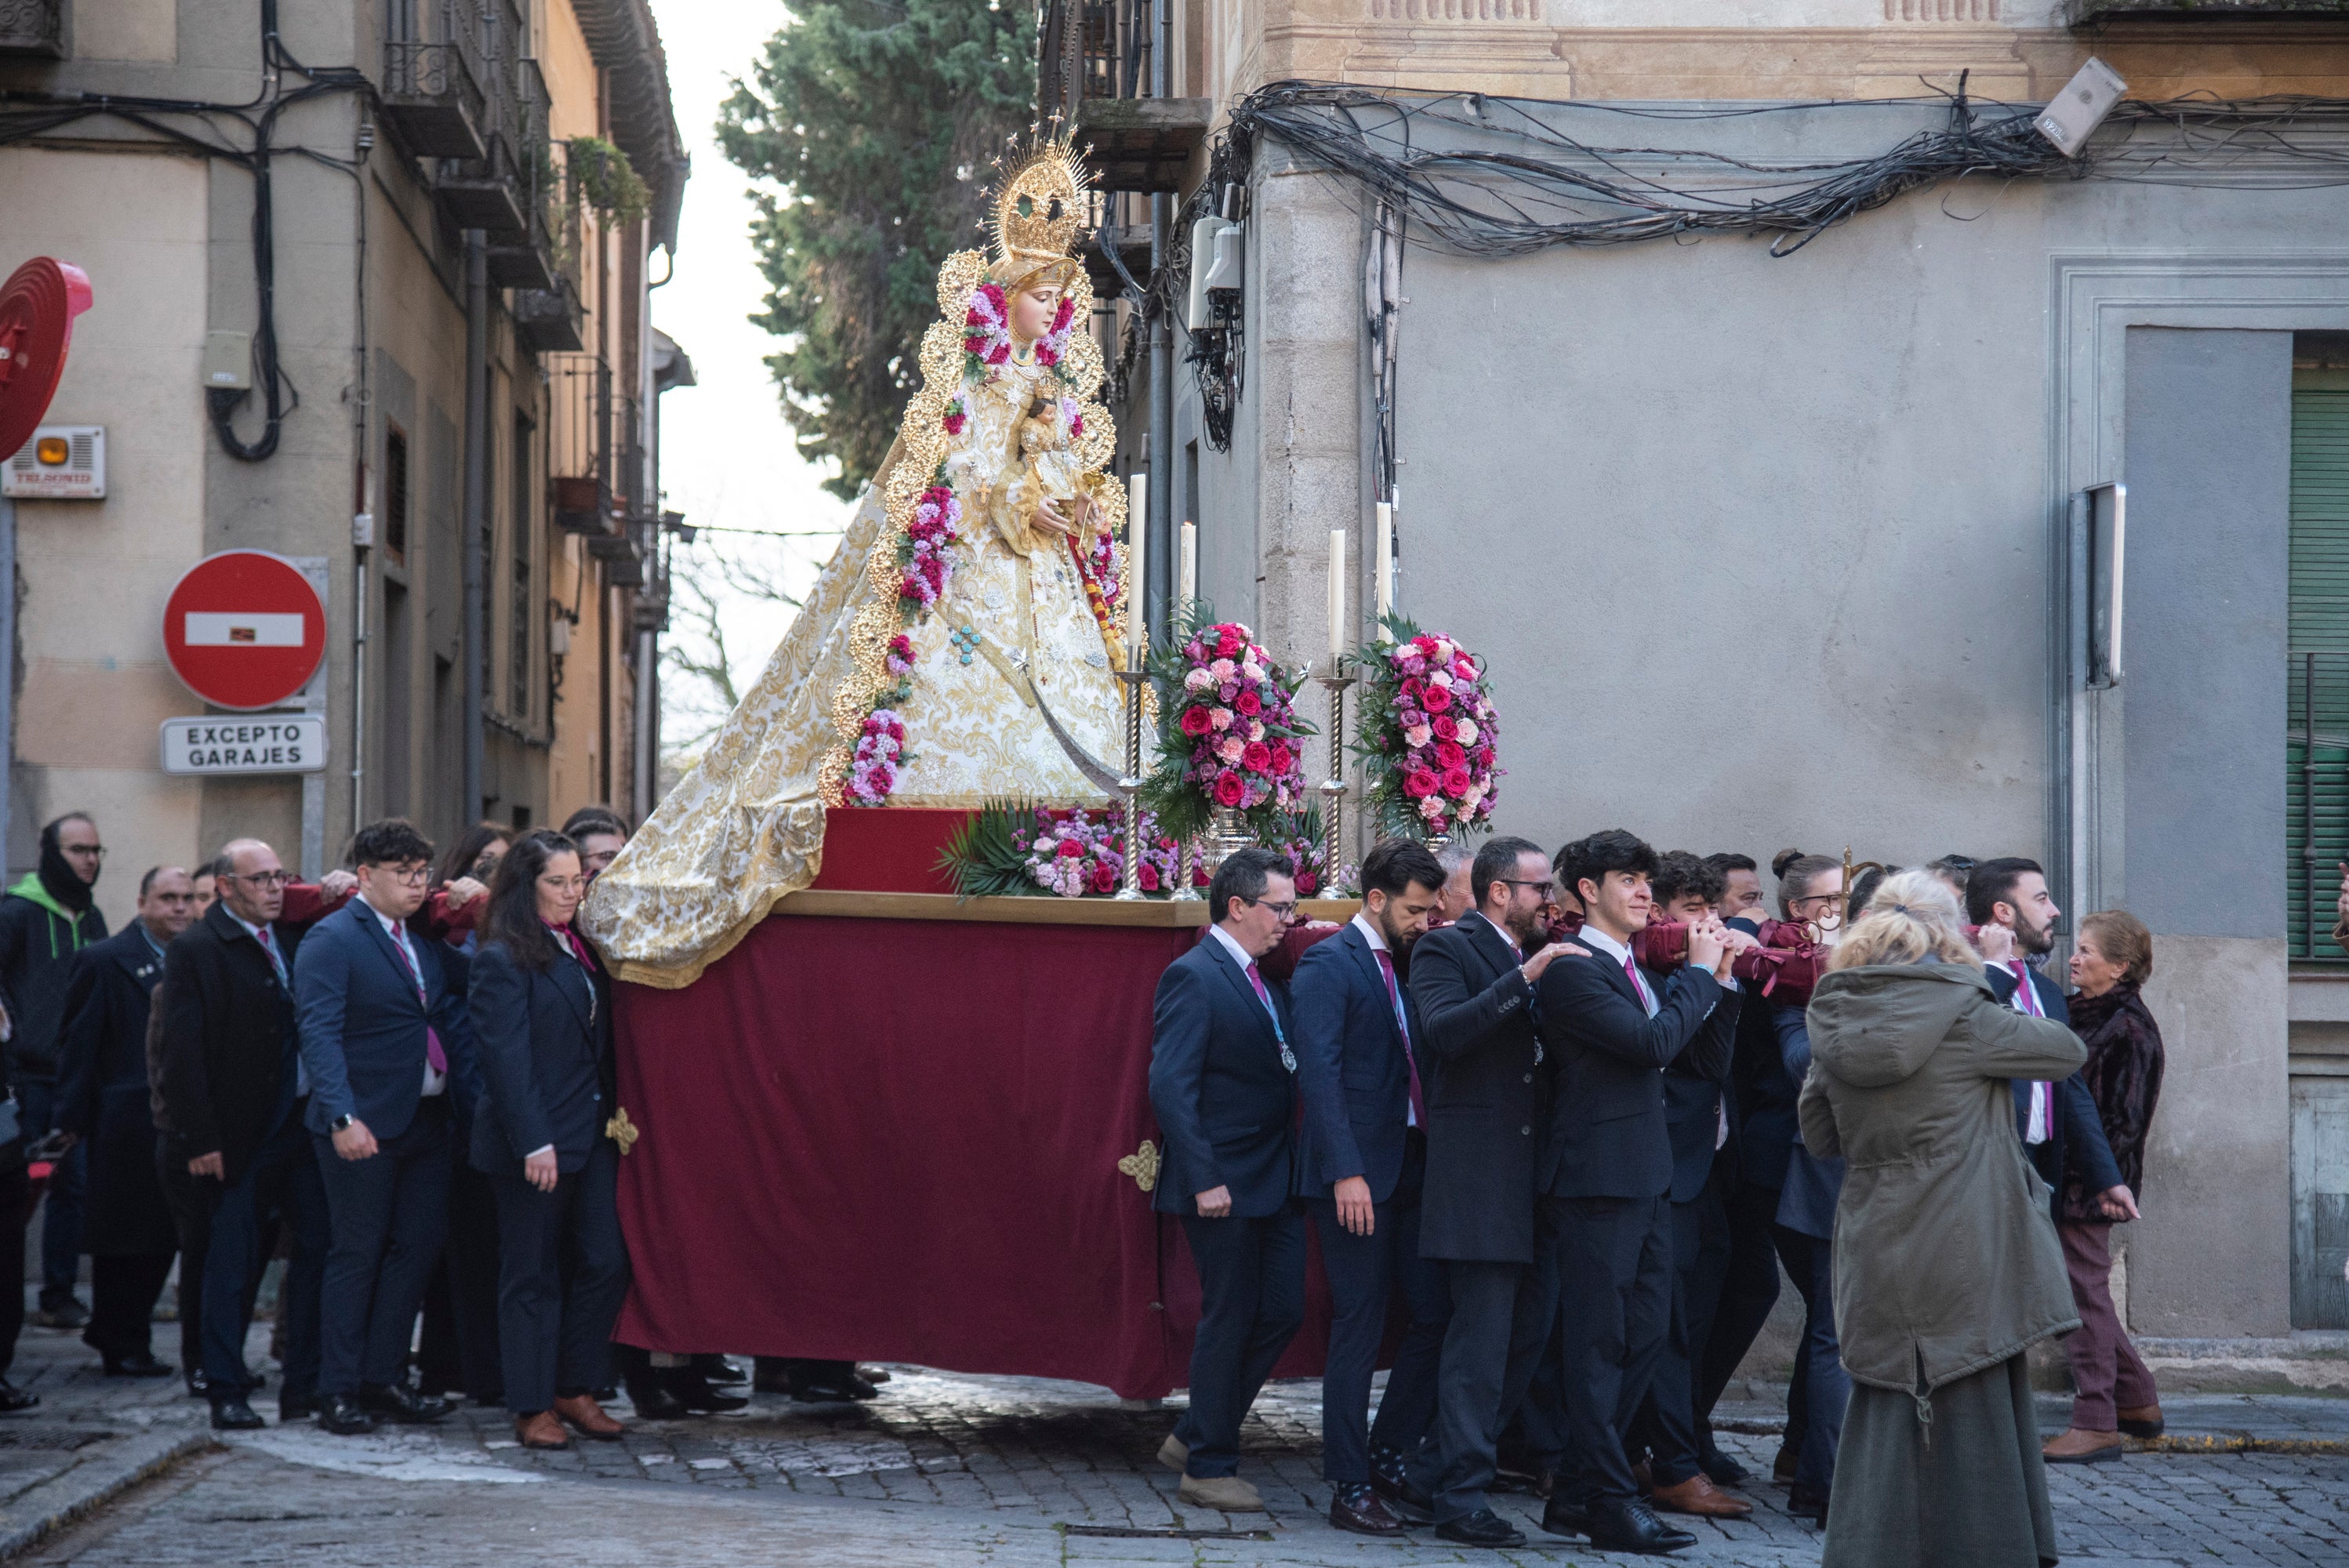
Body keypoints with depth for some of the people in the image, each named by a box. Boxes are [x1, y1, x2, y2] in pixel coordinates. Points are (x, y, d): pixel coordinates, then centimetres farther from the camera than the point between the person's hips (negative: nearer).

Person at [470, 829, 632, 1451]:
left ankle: (575, 1388, 15)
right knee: (532, 1275, 2)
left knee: (605, 1262, 3)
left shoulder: (583, 948, 13)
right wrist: (534, 1143, -19)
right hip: (536, 1138, -7)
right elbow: (506, 1057, -15)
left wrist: (618, 1111, 8)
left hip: (592, 1133, 7)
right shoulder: (502, 960, -11)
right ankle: (532, 1406, 9)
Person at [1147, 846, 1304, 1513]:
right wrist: (1204, 1179, -22)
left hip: (1275, 1182, 9)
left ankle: (1193, 1437, 23)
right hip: (1226, 1185, -9)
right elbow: (1170, 1088, -19)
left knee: (1281, 1313, 10)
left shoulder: (1267, 982, 14)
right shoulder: (1193, 977, -13)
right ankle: (1208, 1469, 10)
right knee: (1229, 1320, -1)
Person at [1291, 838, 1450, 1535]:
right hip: (1356, 1173, -8)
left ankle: (1389, 1452, 21)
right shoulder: (1328, 964, -8)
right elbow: (1319, 1072, -16)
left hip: (1412, 1165, 8)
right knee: (1360, 1330, -4)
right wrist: (1346, 1172, -23)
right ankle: (1350, 1487, 3)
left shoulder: (1407, 965, 16)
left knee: (1435, 1315, 6)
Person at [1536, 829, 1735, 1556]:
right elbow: (1652, 1044, -23)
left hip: (1647, 1177, 10)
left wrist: (1719, 981, 3)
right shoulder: (1573, 970, -12)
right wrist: (1700, 973, -11)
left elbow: (1711, 1059, 16)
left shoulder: (1644, 972, 17)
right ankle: (1611, 1504, 1)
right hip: (1598, 1177, -10)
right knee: (1600, 1345, -3)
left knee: (1643, 1336, 12)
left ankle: (1578, 1493, 20)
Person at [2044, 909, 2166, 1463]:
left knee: (2084, 1293, -5)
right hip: (2065, 1176, 9)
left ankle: (2096, 1423, 0)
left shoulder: (2130, 1026, -13)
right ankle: (2138, 1401, 25)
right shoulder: (2081, 1013, 13)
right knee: (2085, 1293, 15)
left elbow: (2125, 1115, -17)